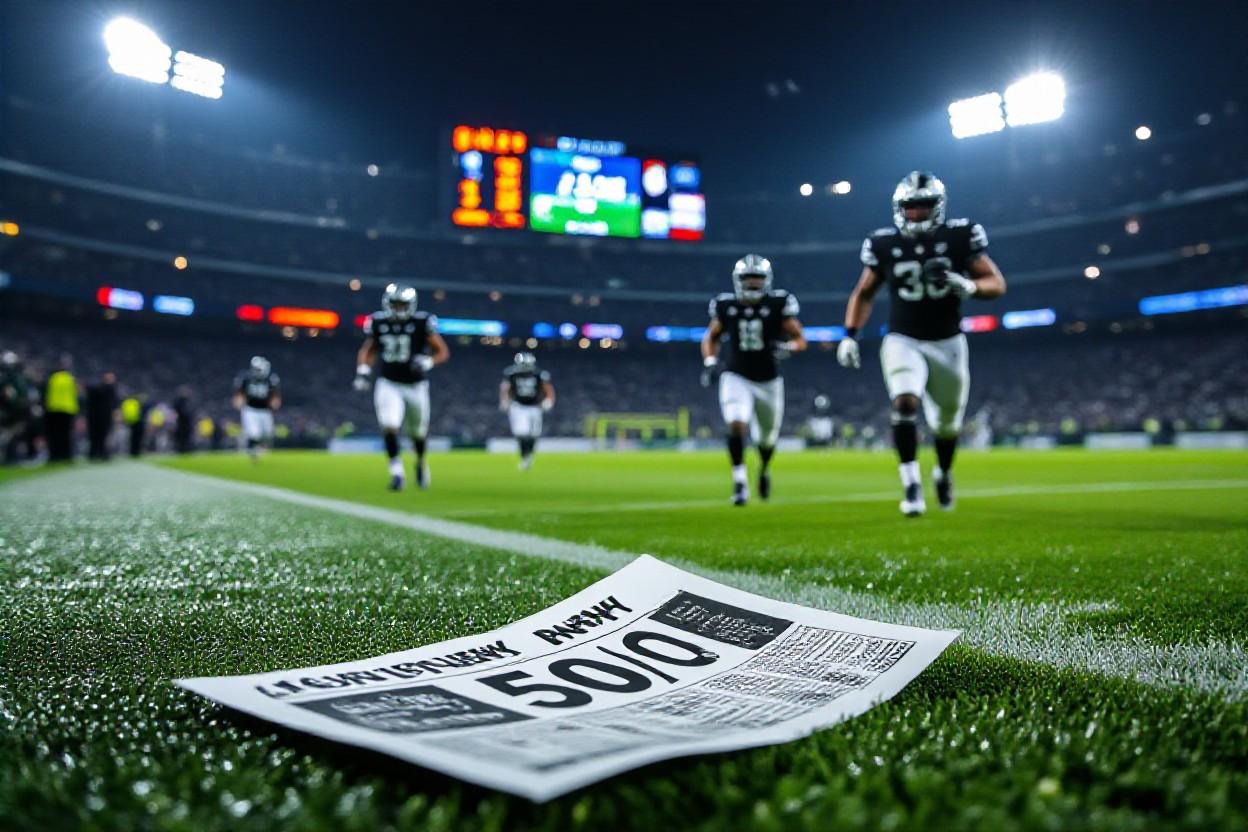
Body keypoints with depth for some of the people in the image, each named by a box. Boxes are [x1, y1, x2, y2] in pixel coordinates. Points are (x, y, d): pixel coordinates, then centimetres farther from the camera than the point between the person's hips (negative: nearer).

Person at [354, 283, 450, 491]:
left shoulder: (422, 322, -12)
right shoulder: (378, 322, -3)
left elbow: (443, 352, -7)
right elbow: (367, 350, 13)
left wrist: (428, 362, -25)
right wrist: (363, 370, -3)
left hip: (416, 385, -1)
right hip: (388, 385, 1)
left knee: (418, 432, 13)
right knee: (389, 427, -17)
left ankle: (421, 462, 43)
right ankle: (396, 471, -5)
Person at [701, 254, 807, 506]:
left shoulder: (779, 304, -9)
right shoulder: (726, 305, -3)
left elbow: (800, 339, -2)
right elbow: (710, 337, 12)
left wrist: (786, 347, -24)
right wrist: (710, 362, -4)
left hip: (768, 380, 0)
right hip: (736, 377, 0)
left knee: (767, 437, 14)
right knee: (736, 425, -24)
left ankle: (765, 470, 47)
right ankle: (740, 483, -13)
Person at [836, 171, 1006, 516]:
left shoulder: (959, 237, -7)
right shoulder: (884, 244, -5)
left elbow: (997, 284, -5)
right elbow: (863, 294, 7)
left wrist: (965, 286, -25)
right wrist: (850, 336, -4)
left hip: (948, 343, 1)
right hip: (903, 342, -1)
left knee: (947, 422, 14)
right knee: (905, 402, -27)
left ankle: (944, 473, 44)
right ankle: (911, 485, -21)